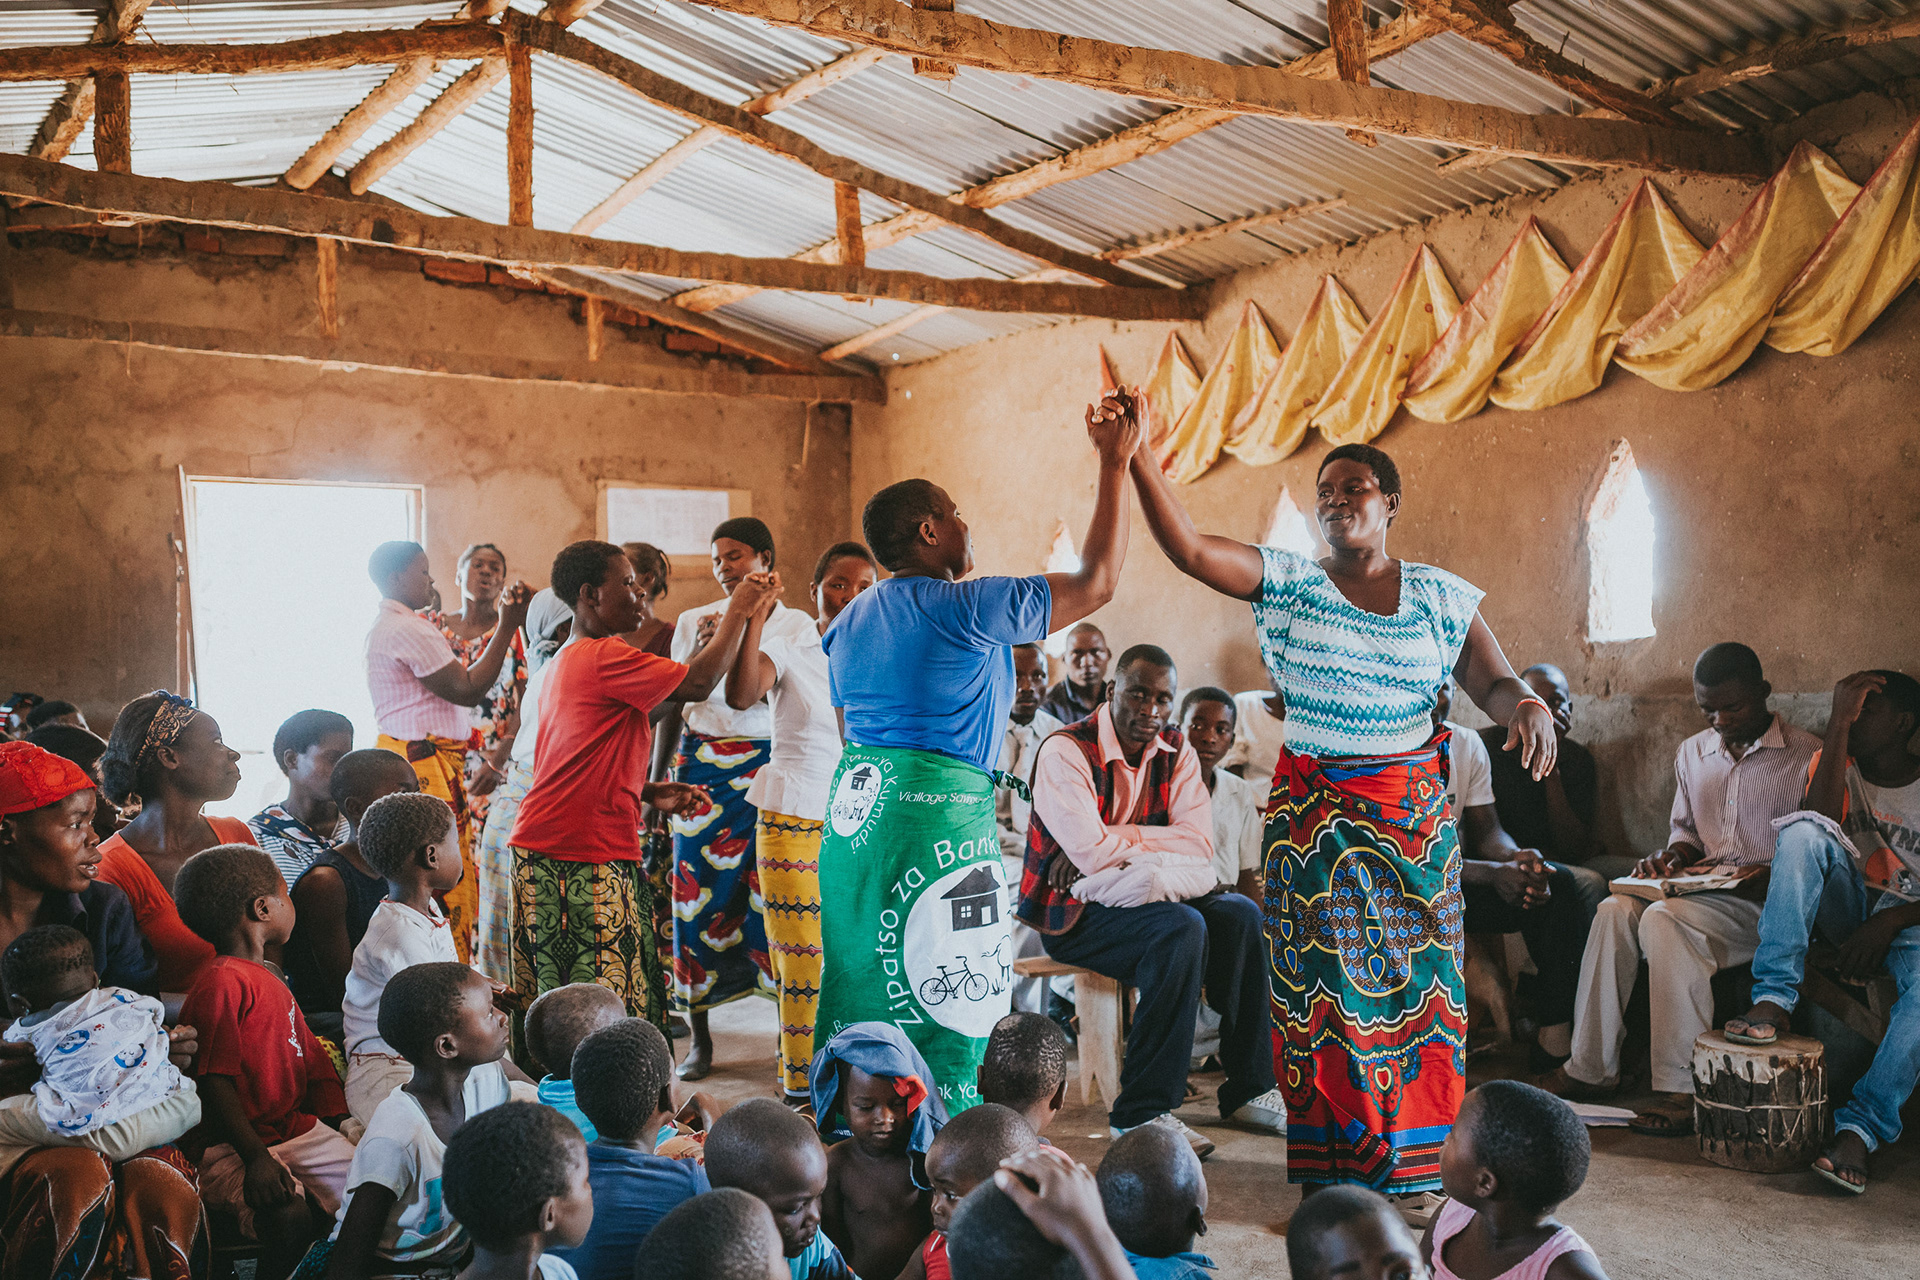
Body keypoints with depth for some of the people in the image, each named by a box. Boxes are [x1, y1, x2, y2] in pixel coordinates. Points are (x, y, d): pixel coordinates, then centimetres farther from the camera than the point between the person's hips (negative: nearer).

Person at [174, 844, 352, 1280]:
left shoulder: (268, 979, 19)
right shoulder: (222, 984, -14)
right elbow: (215, 1081, -19)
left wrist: (341, 1124, 12)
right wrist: (255, 1157, -25)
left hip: (297, 1129, 9)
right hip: (231, 1147, -9)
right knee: (291, 1217, -31)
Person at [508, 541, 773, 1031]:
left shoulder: (562, 662, 18)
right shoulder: (605, 657, -14)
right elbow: (699, 682, -15)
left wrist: (651, 793, 14)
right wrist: (738, 610, -4)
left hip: (540, 849, 10)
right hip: (587, 860, -10)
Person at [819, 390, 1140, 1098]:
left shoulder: (847, 621, 12)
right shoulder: (968, 609, -11)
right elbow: (1095, 582, -8)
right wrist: (1114, 464, -3)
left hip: (853, 809, 8)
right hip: (939, 816, -8)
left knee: (860, 998, 14)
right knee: (948, 1008, 0)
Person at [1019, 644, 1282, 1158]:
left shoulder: (1174, 750, 5)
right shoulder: (1065, 751, -15)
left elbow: (1199, 845, -9)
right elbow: (1091, 853, -26)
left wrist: (1113, 844, -18)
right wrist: (1152, 842, -11)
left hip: (1134, 899, 7)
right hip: (1071, 913, -7)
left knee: (1239, 915, -14)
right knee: (1181, 929, -30)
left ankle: (1248, 1091, -5)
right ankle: (1142, 1111, -26)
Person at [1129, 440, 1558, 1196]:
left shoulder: (1440, 597, 5)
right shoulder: (1286, 583, 1)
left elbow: (1494, 684, 1)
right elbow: (1187, 548, -11)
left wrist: (1526, 706, -23)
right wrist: (1139, 458, -21)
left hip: (1412, 818, 1)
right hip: (1312, 815, -1)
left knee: (1412, 979, 4)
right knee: (1325, 982, 2)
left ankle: (1408, 1164, 18)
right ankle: (1331, 1167, 14)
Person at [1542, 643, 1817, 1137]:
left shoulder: (1807, 757, -2)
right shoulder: (1693, 752, 17)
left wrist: (1764, 880, -21)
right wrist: (1673, 856, 4)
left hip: (1768, 903, -6)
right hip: (1702, 890, 6)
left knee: (1665, 918, -33)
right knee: (1616, 909, -24)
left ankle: (1682, 1090, -32)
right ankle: (1590, 1068, -19)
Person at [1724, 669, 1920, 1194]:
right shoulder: (1836, 764, 8)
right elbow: (1819, 822, -17)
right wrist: (1838, 721, -18)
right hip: (1846, 907, 2)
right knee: (1802, 829, -29)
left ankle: (1859, 1128, -32)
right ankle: (1774, 998, -34)